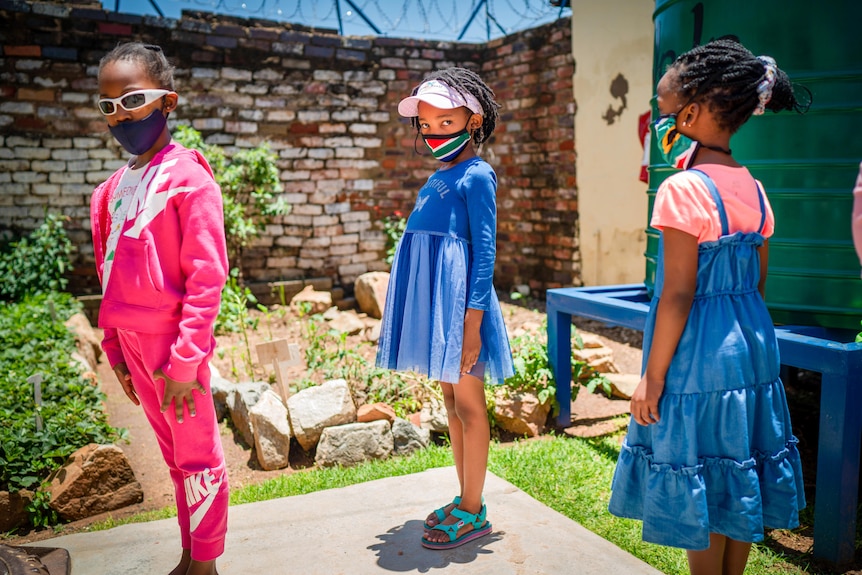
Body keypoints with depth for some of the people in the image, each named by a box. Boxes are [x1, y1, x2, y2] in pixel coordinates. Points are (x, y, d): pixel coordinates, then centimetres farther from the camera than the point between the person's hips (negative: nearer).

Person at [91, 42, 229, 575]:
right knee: (175, 455, 17)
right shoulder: (112, 189, 10)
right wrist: (117, 351, 14)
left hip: (173, 344, -7)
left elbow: (208, 275, -16)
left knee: (197, 457, 6)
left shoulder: (188, 176, -11)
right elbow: (112, 279, 15)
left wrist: (185, 360, -18)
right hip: (133, 343, 7)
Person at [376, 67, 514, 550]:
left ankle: (473, 514, 14)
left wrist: (472, 321, -19)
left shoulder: (476, 176, -10)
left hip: (459, 301, -9)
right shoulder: (439, 179, 14)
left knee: (469, 405, 1)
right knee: (451, 401, 15)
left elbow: (485, 251, -14)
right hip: (435, 301, 9)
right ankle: (465, 500, 28)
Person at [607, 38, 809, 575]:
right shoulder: (754, 189, 5)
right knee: (739, 478, 19)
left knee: (701, 487, 8)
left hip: (699, 353, -8)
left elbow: (678, 295, -19)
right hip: (752, 345, 8)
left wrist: (652, 376, -13)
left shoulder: (683, 190, -18)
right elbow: (757, 282, 11)